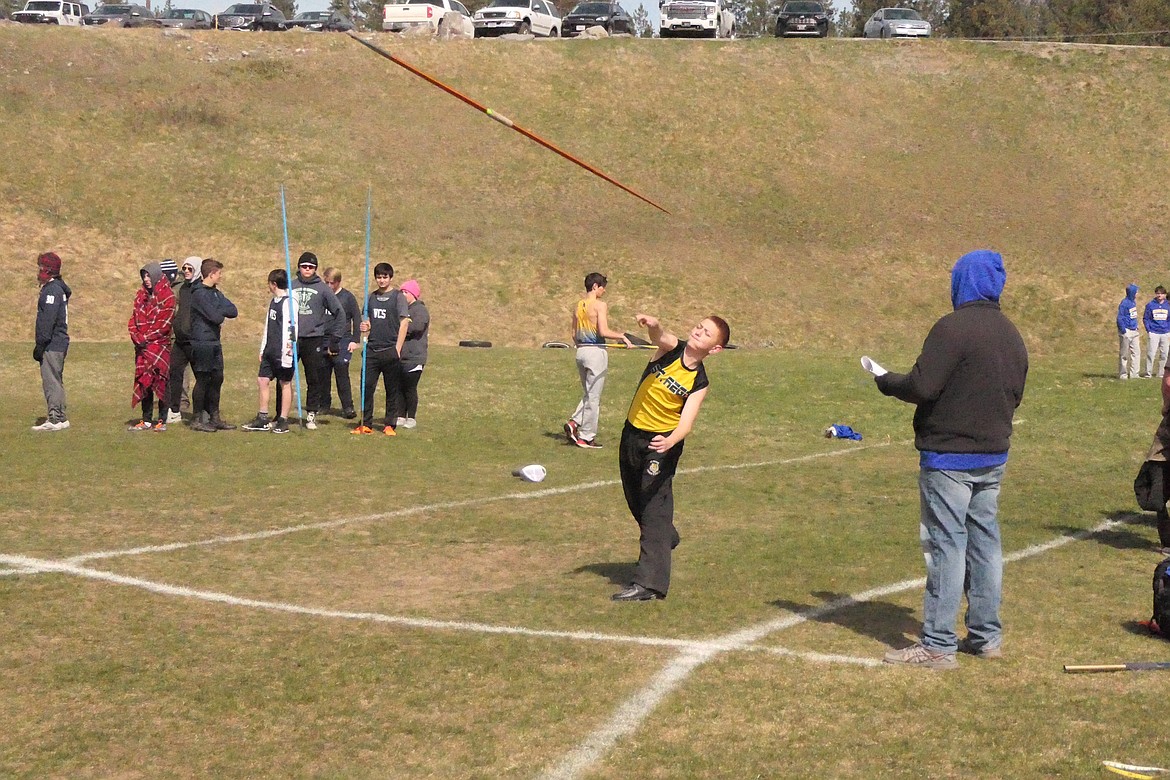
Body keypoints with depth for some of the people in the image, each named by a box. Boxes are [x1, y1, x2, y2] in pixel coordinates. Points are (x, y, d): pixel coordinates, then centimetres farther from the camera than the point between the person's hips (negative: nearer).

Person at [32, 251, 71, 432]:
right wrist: (41, 344, 21)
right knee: (54, 381, 14)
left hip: (52, 344, -11)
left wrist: (40, 344, -21)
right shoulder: (54, 288, 19)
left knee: (51, 381, -9)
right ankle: (57, 418, 18)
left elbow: (48, 320, -20)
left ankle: (57, 418, -9)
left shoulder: (52, 290, -14)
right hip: (57, 344, 11)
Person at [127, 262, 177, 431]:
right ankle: (146, 420, 12)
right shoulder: (140, 295, 14)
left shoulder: (167, 296, -5)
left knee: (161, 382, -5)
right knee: (143, 382, 7)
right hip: (142, 347, 6)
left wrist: (146, 338, -13)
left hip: (160, 345, -6)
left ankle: (162, 420, -1)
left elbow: (164, 323, -12)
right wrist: (136, 336, -4)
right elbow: (133, 319, 13)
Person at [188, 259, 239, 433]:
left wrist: (220, 312, -10)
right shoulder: (199, 293, -13)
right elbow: (215, 317, -21)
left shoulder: (215, 292, 16)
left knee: (217, 378, 12)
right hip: (201, 342, -9)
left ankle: (214, 417, 22)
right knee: (203, 380, -4)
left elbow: (233, 312, 7)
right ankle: (196, 420, 4)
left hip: (214, 342, 9)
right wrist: (223, 313, 0)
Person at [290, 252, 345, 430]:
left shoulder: (322, 288, 1)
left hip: (314, 341, -1)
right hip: (291, 340, 1)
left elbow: (340, 313, 4)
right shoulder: (290, 287, 7)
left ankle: (311, 414, 11)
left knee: (315, 380, 1)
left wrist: (335, 339, 0)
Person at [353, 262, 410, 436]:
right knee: (367, 387, 0)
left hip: (390, 351, -4)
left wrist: (397, 349, -12)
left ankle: (390, 425, 10)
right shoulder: (371, 297, 13)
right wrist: (365, 326, -4)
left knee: (392, 390, 3)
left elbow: (404, 323, -6)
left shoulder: (398, 296, -2)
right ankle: (366, 424, 8)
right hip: (372, 350, 4)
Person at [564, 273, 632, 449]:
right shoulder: (600, 305, -11)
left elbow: (574, 334, 13)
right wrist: (622, 336, -8)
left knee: (588, 394, 20)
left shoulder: (578, 306, 10)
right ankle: (587, 437, 6)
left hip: (581, 351, 7)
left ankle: (574, 423, 3)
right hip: (596, 352, -7)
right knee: (593, 397, 1)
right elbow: (603, 332, -20)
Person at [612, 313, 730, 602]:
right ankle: (665, 541, 48)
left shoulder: (699, 383, -11)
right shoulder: (670, 348, -5)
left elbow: (686, 421, -23)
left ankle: (650, 583, -14)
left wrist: (671, 441, -44)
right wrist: (653, 325, -53)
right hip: (631, 435, 5)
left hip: (661, 444, -5)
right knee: (636, 502, 20)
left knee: (654, 508, -12)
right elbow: (659, 336, -28)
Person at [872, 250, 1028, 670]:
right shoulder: (1012, 335, 10)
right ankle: (986, 635, 21)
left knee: (946, 544, -5)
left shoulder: (953, 327, -17)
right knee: (984, 541, 14)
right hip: (994, 455, 8)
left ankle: (938, 645, -3)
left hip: (949, 456, -8)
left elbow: (921, 387, -20)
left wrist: (885, 380, -3)